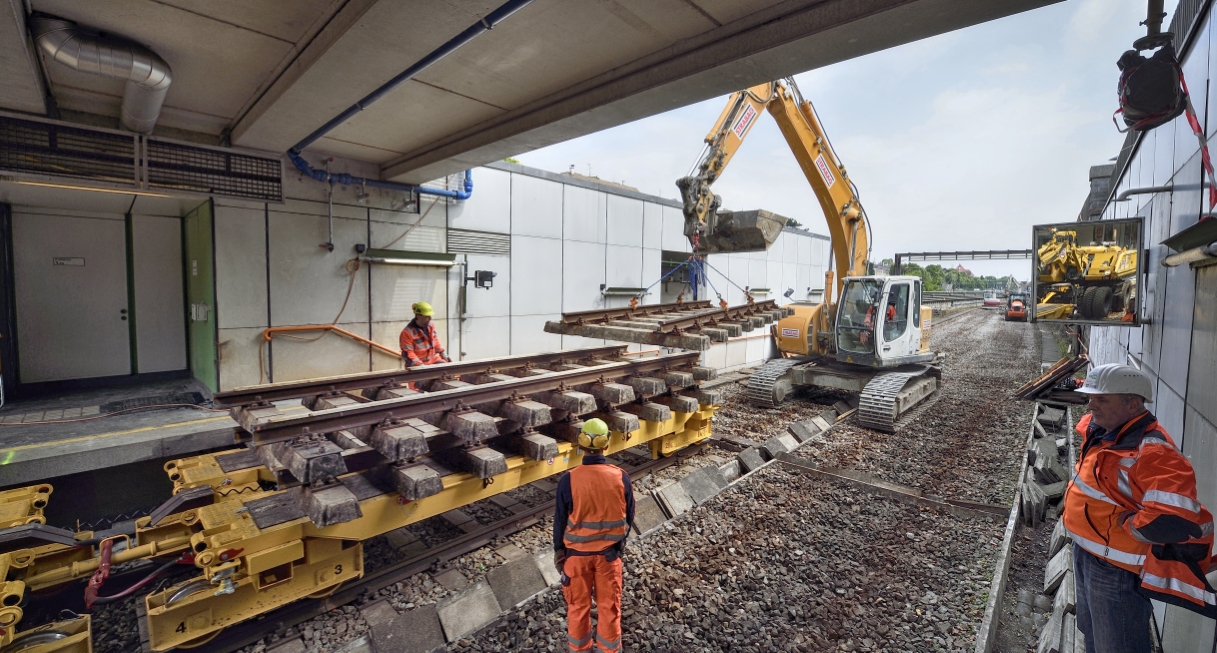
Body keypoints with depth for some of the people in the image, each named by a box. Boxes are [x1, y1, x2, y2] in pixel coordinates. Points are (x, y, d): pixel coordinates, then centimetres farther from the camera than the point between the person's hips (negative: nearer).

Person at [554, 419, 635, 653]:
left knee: (578, 603, 21)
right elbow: (629, 516, -2)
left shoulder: (569, 479, -21)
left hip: (576, 552, -1)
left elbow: (560, 519, -10)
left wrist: (558, 549, 6)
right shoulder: (621, 477, -15)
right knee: (609, 603, 20)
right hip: (609, 551, 1)